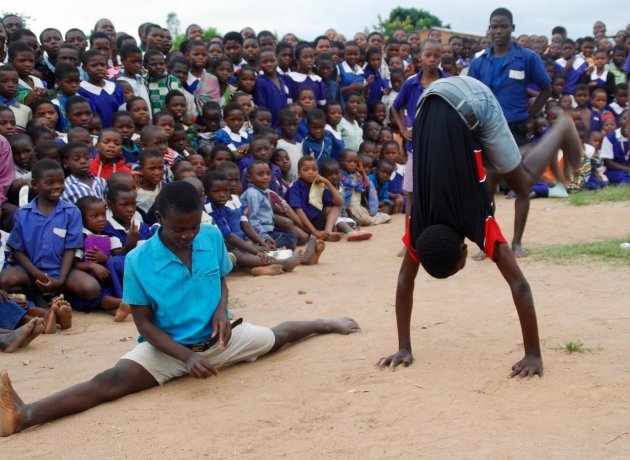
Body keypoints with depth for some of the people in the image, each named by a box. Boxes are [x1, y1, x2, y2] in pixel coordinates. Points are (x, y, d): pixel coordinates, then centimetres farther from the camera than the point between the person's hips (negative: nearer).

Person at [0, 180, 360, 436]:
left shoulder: (213, 237, -10)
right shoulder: (139, 260, -20)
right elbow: (144, 323, -15)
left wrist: (222, 310, -14)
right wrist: (187, 356, -26)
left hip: (218, 337, 4)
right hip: (169, 347, -4)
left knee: (275, 338, 16)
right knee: (111, 381, -27)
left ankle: (322, 324, 51)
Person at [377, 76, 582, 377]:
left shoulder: (480, 226, -24)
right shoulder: (419, 231, -16)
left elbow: (519, 286, -21)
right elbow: (405, 281, -5)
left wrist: (534, 354, -19)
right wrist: (404, 348, -7)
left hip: (472, 101, -2)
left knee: (521, 180, 11)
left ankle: (561, 130, 26)